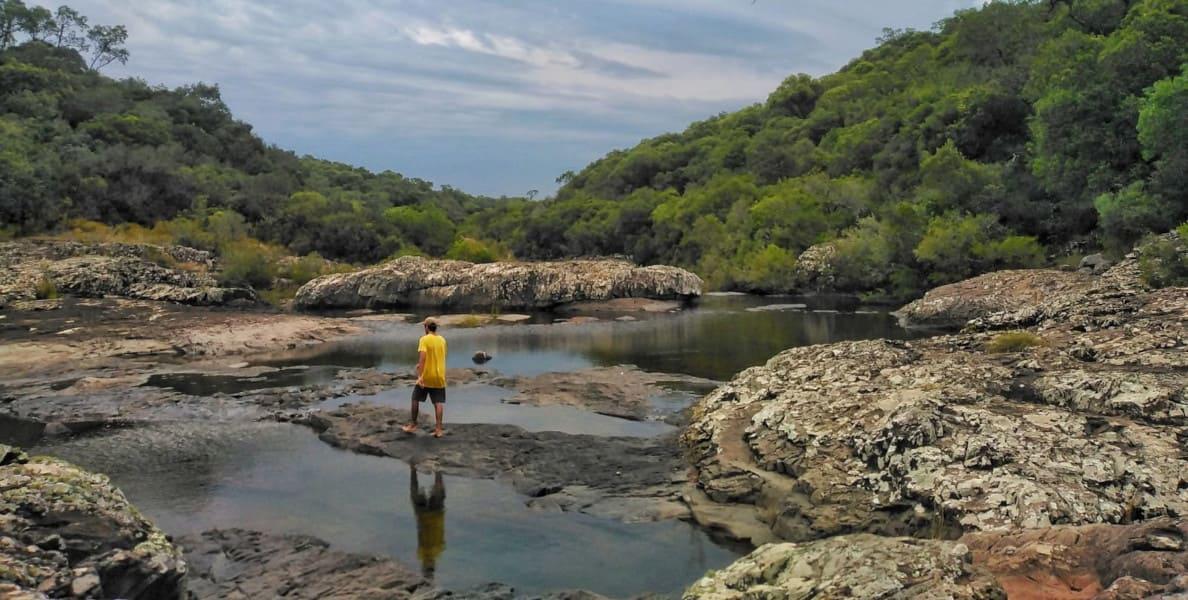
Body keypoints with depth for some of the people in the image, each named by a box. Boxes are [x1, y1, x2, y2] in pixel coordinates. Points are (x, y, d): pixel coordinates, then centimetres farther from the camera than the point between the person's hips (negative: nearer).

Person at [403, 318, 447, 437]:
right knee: (438, 403, 3)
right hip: (439, 377, 4)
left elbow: (422, 357, -22)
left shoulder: (424, 339, -11)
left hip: (426, 377, -4)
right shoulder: (442, 340, 7)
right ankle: (439, 429, -1)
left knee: (415, 399, 13)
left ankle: (413, 425, 20)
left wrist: (420, 376, -26)